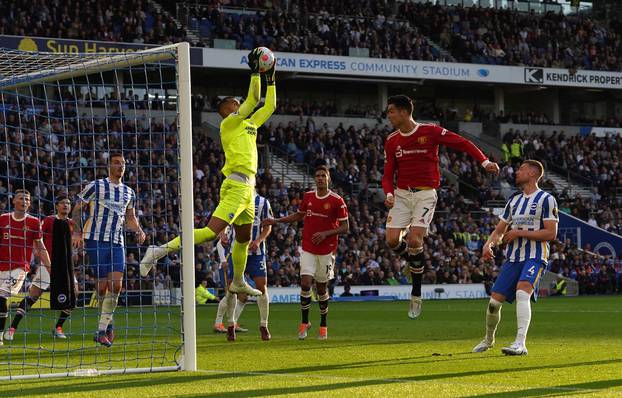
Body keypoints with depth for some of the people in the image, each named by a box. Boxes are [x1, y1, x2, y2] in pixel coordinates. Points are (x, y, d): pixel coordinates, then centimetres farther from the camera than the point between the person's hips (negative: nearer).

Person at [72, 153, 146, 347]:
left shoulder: (129, 192, 16)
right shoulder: (96, 186, 0)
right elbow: (77, 209, 3)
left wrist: (138, 230, 7)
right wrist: (77, 232, -10)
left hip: (117, 243, 4)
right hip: (95, 241, -4)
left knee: (116, 284, -12)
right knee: (102, 285, -7)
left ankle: (102, 329, -5)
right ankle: (108, 323, 15)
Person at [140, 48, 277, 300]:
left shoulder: (250, 124, 21)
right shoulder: (229, 122, -3)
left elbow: (269, 107, 28)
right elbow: (253, 99, -10)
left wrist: (270, 80, 24)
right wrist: (255, 72, -5)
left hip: (247, 188, 9)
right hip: (236, 186, -9)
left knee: (244, 238, 18)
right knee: (211, 231, -20)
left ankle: (238, 283, 32)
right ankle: (161, 250, -22)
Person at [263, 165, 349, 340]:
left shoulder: (337, 201, -7)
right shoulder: (308, 196, 5)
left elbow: (345, 227, -5)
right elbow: (298, 216, 22)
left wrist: (325, 234, -17)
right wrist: (276, 221, 16)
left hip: (326, 250, -2)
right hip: (308, 249, 2)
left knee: (321, 287, 5)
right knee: (305, 283, -11)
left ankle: (323, 326, 21)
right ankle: (304, 323, 3)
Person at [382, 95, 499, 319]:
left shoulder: (430, 132, -6)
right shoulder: (391, 141, 7)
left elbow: (462, 143, 0)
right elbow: (388, 174, 10)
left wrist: (484, 162, -11)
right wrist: (389, 194, -10)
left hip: (425, 194, -4)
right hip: (402, 194, 4)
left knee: (414, 239, -17)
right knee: (392, 240, -11)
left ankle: (416, 294, -4)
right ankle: (416, 263, 22)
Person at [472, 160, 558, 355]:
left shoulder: (546, 199, -3)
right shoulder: (514, 200, 18)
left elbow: (551, 233, -11)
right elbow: (499, 230, 21)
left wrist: (519, 233, -13)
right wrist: (488, 244, -1)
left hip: (535, 257, -6)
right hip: (512, 258, 6)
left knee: (522, 291, -31)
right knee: (494, 301, 0)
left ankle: (520, 344, -37)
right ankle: (488, 340, 25)